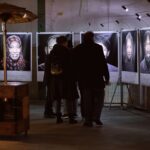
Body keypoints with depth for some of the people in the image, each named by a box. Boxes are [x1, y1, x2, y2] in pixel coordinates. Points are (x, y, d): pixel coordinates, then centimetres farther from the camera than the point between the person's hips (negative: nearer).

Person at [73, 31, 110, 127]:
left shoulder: (77, 49, 5)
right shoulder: (98, 48, -5)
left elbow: (75, 65, 8)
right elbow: (103, 63, -7)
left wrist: (76, 78, 14)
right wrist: (106, 77, -3)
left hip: (83, 79, 3)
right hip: (97, 78, -3)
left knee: (86, 100, 7)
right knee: (99, 98, 9)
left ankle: (88, 120, 6)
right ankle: (96, 117, -3)